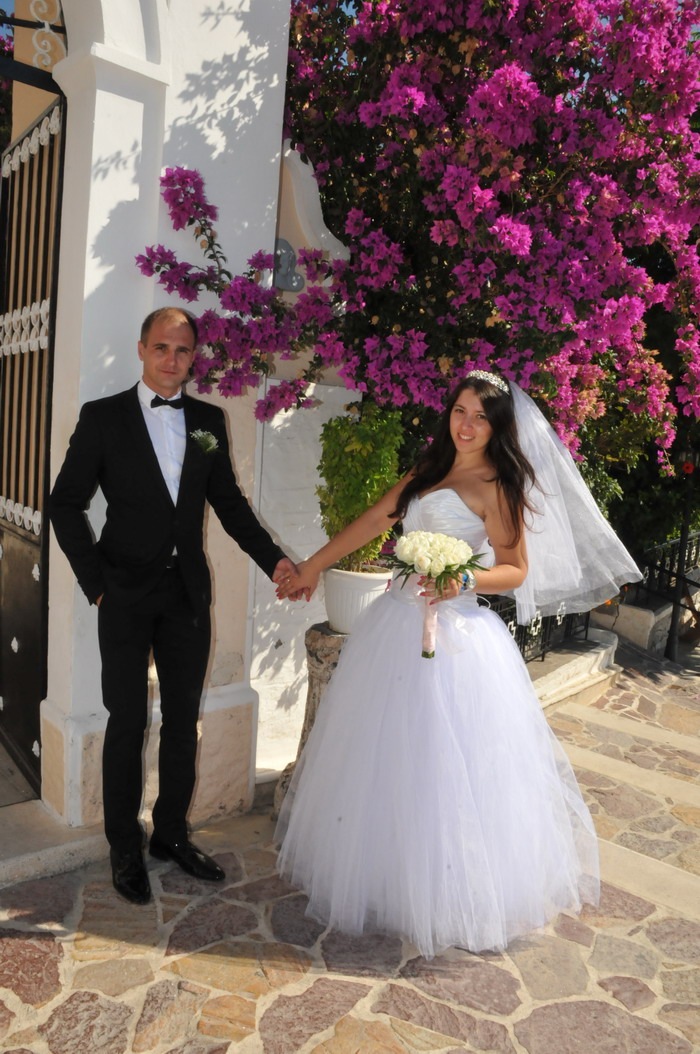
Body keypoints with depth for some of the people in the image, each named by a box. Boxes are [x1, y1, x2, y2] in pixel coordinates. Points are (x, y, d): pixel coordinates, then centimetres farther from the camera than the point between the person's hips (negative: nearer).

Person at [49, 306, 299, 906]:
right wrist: (94, 580, -8)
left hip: (188, 592, 3)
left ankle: (171, 833, 32)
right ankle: (125, 849, 26)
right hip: (126, 593, -3)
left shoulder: (209, 420, 6)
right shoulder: (103, 417, -4)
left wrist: (273, 558, -1)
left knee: (183, 718, 13)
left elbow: (228, 500, 10)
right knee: (128, 722, 7)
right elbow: (66, 504, -2)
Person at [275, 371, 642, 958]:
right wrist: (313, 567, 18)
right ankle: (387, 872, 39)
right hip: (397, 626, 8)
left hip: (455, 638, -7)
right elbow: (372, 522, 16)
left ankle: (450, 894, 23)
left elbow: (516, 570, -8)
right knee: (384, 755, 18)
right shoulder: (429, 471, 13)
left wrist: (464, 582, -26)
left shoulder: (495, 486, -8)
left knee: (444, 765, 2)